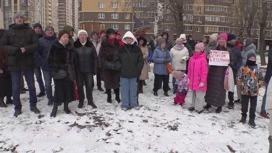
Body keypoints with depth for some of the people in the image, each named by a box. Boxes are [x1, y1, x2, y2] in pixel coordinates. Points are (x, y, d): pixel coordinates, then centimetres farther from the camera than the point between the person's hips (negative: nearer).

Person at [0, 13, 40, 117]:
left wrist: (25, 49, -20)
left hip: (28, 63, 0)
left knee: (31, 86, 9)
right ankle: (17, 108, 20)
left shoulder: (30, 31, 3)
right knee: (16, 87, 7)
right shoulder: (9, 32, 5)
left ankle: (33, 105, 25)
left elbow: (35, 44, -3)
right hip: (14, 63, 0)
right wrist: (14, 50, -17)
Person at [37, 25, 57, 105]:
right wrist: (43, 63, -9)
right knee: (48, 84, 6)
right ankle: (50, 98, 23)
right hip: (46, 66, 0)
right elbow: (37, 53, -1)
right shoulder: (41, 40, 1)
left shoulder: (57, 40, 2)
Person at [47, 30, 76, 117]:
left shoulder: (70, 47, 9)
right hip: (59, 73, -4)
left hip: (68, 72, 4)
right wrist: (54, 70, -13)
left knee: (68, 89, 6)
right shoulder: (55, 47, -5)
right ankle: (55, 108, 13)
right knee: (58, 89, -3)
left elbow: (73, 60, 15)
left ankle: (66, 106, 22)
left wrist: (72, 70, 9)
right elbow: (50, 60, -5)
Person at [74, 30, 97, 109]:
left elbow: (95, 58, 1)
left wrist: (95, 69, -2)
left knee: (89, 85, 5)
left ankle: (90, 101, 19)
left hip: (89, 70, 0)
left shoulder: (90, 45, 0)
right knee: (80, 86, 8)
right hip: (79, 70, 0)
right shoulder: (75, 46, -4)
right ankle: (81, 101, 23)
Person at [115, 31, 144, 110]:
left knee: (133, 89, 9)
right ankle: (124, 104, 17)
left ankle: (134, 103, 23)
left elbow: (141, 60, 5)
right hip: (123, 73, 0)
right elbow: (117, 60, 5)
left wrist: (138, 69, -3)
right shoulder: (121, 49, 2)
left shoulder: (137, 49, 3)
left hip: (134, 73, 1)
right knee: (124, 89, 6)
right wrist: (120, 67, -5)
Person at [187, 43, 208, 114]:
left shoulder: (203, 59, -13)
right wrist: (189, 78, 13)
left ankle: (199, 108, 10)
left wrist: (203, 81, -15)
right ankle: (194, 105, 31)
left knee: (199, 95, 0)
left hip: (199, 81, -7)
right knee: (194, 94, 19)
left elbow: (204, 71, -14)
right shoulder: (192, 58, 6)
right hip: (193, 80, 7)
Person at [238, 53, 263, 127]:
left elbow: (261, 79, 12)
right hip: (245, 91, -1)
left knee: (253, 107, 7)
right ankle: (243, 117, 28)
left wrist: (259, 85, 1)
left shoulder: (257, 69, 2)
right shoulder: (244, 68, -4)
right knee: (244, 106, 11)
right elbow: (240, 78, 1)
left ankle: (252, 120, 18)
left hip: (254, 92, 1)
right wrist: (242, 85, -6)